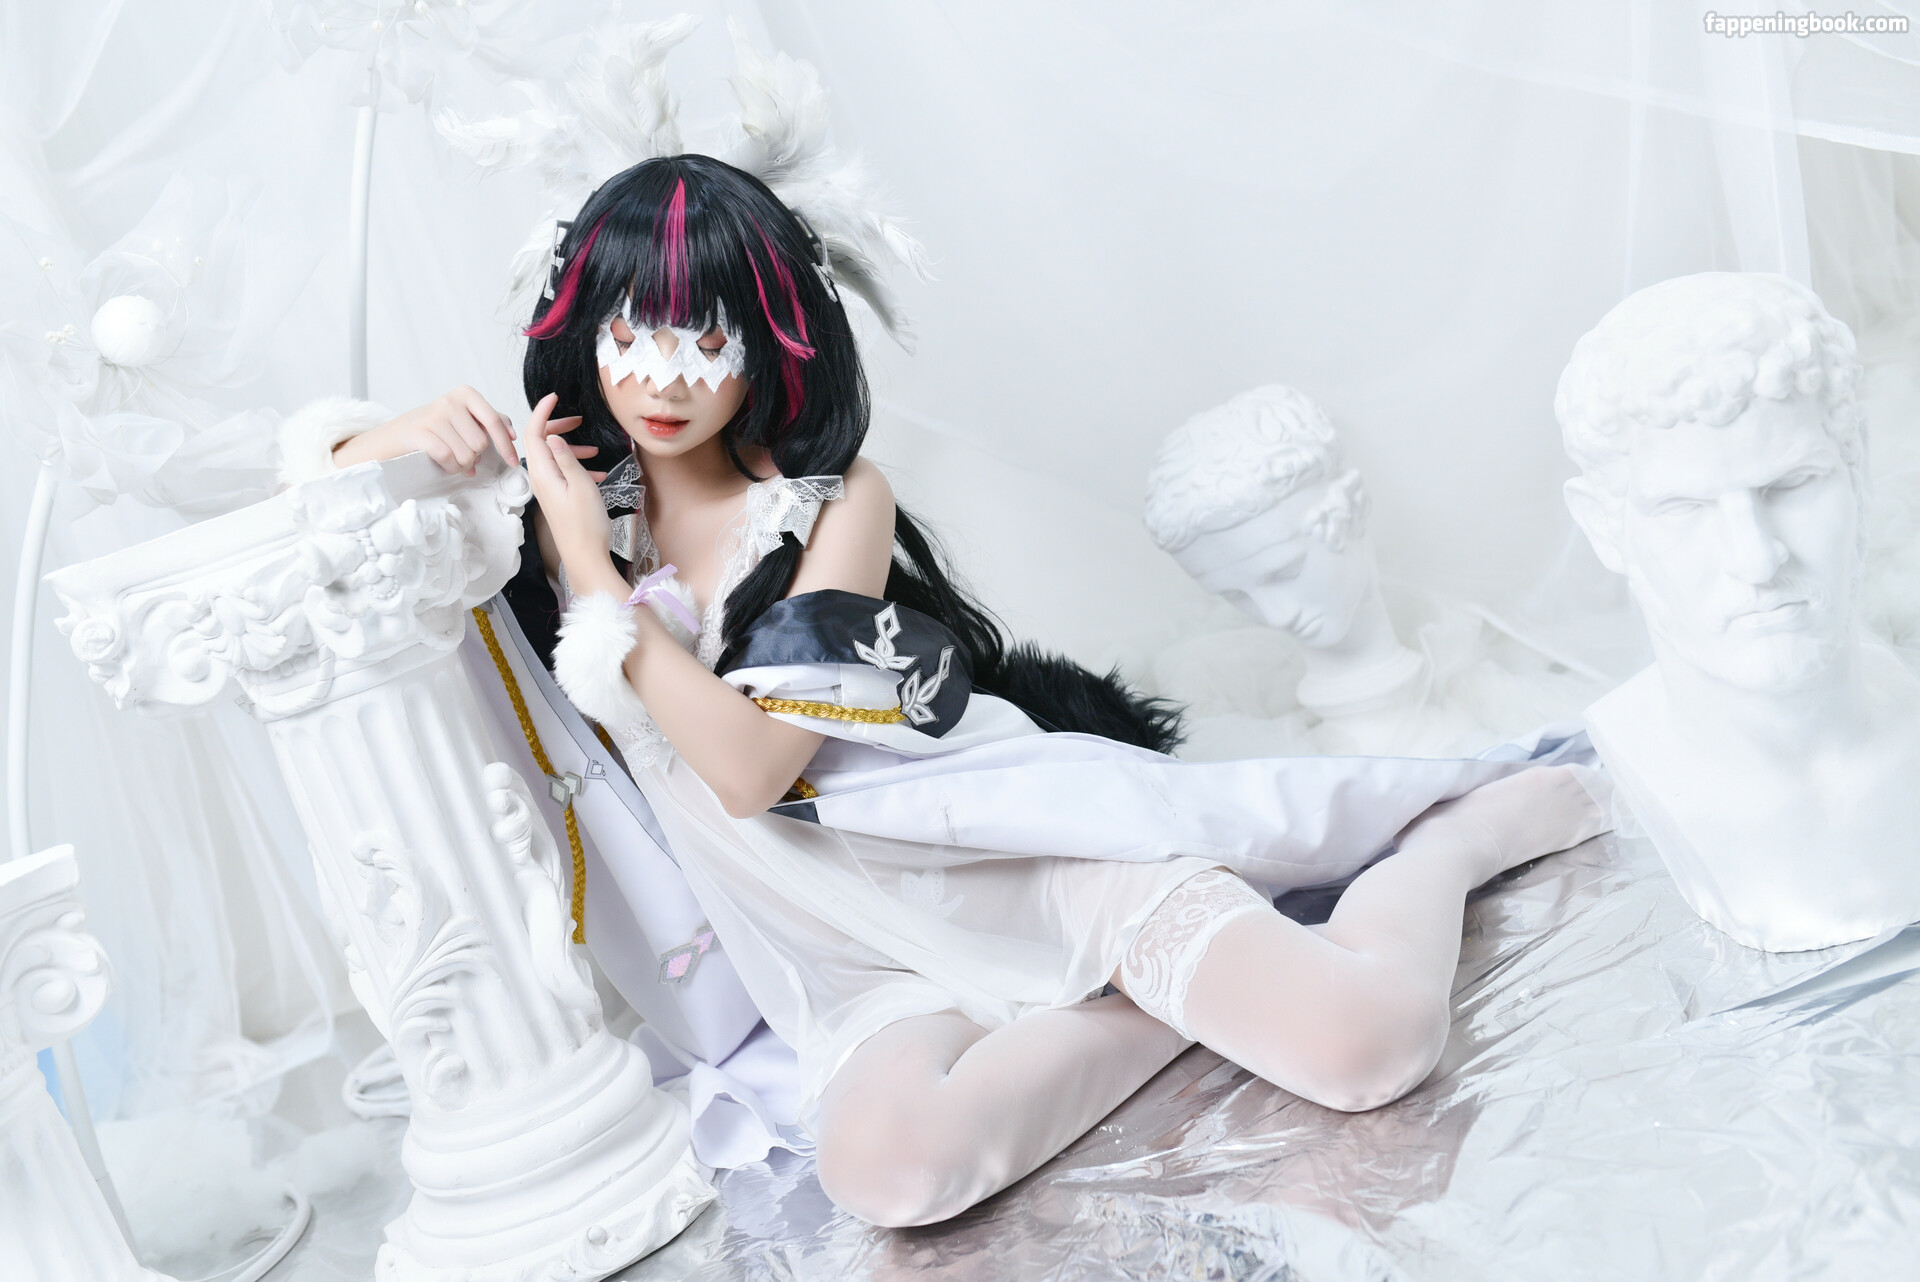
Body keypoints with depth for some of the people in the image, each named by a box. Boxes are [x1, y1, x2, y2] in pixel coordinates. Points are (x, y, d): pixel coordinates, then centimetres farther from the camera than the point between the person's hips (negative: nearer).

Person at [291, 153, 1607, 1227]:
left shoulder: (838, 498, -5)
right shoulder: (563, 496, 7)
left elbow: (752, 764, -14)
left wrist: (597, 575, -14)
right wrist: (413, 431, -9)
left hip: (1017, 846, -2)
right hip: (869, 963, 3)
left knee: (1363, 1043, -23)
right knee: (886, 1165, -35)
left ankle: (1467, 824, 9)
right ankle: (1171, 1000, -12)